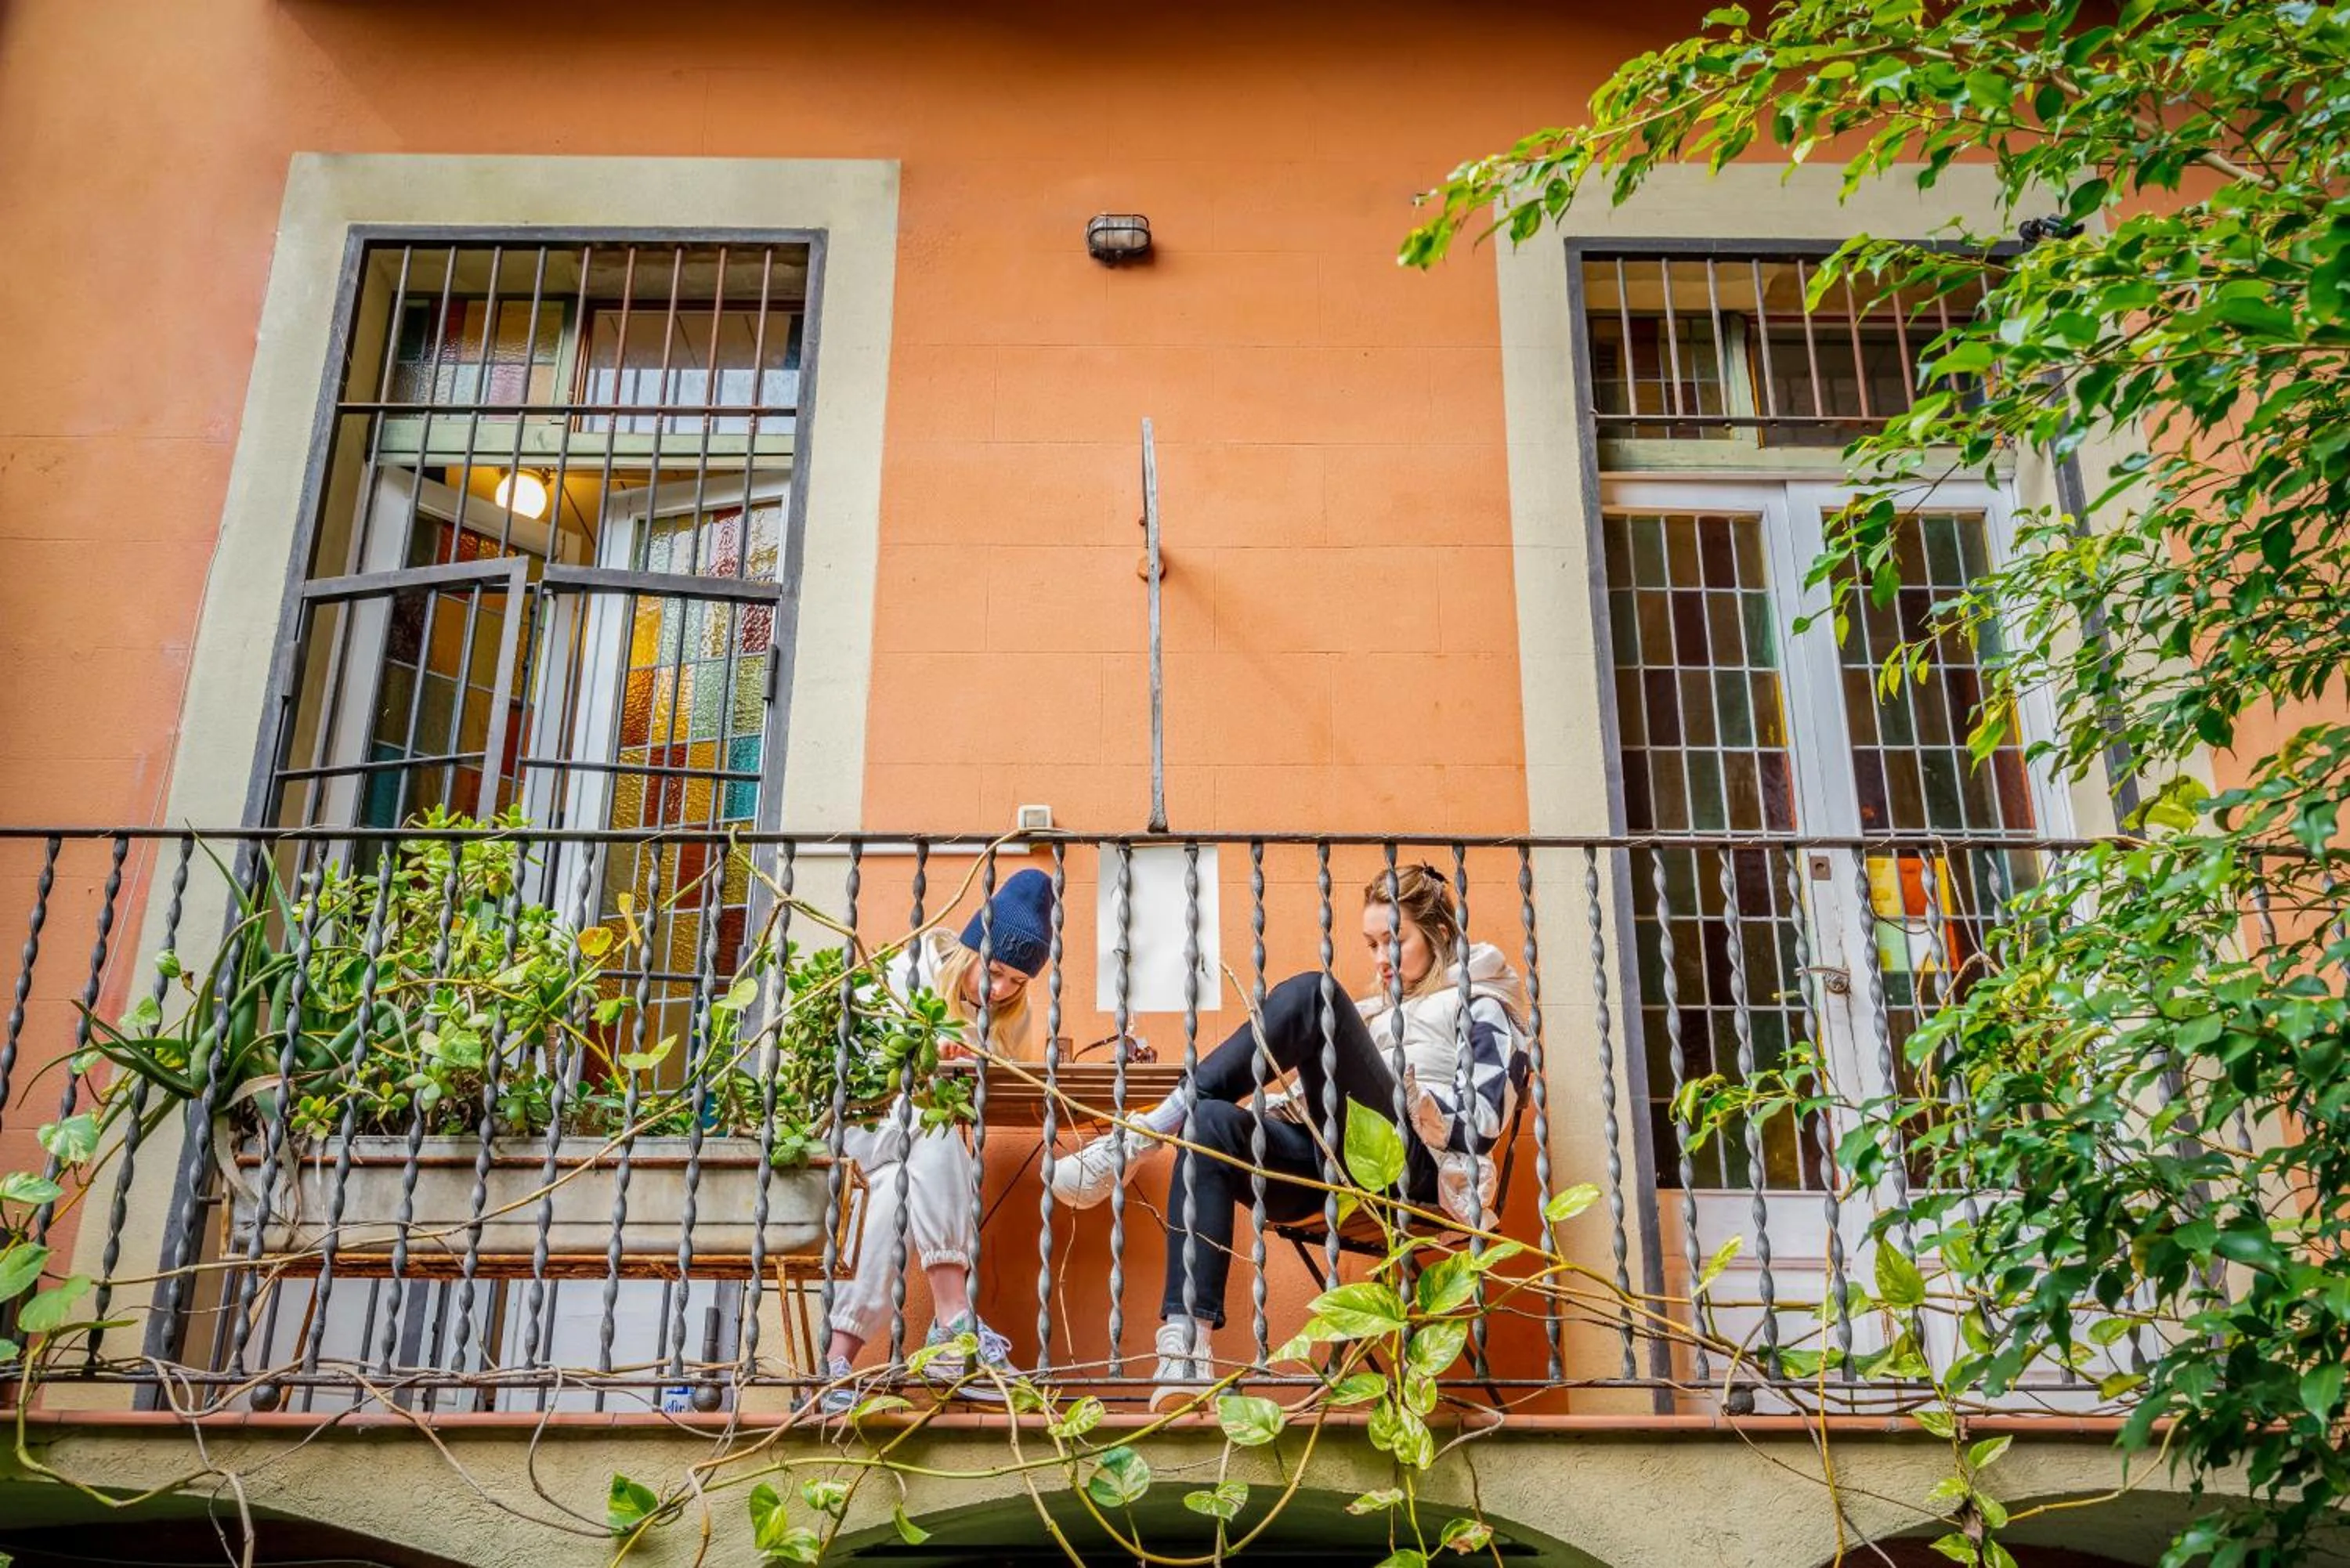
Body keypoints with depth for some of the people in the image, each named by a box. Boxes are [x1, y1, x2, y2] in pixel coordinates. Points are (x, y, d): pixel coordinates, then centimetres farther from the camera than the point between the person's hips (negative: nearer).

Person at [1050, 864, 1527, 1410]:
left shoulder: (1480, 1005, 16)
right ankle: (1185, 1349, -40)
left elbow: (1484, 1118, -2)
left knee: (1307, 995, -24)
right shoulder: (1377, 1009, 36)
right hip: (1335, 1165, 6)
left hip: (1412, 1162, -6)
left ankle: (1148, 1131, -24)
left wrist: (1418, 1103, -20)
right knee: (1210, 1124, -27)